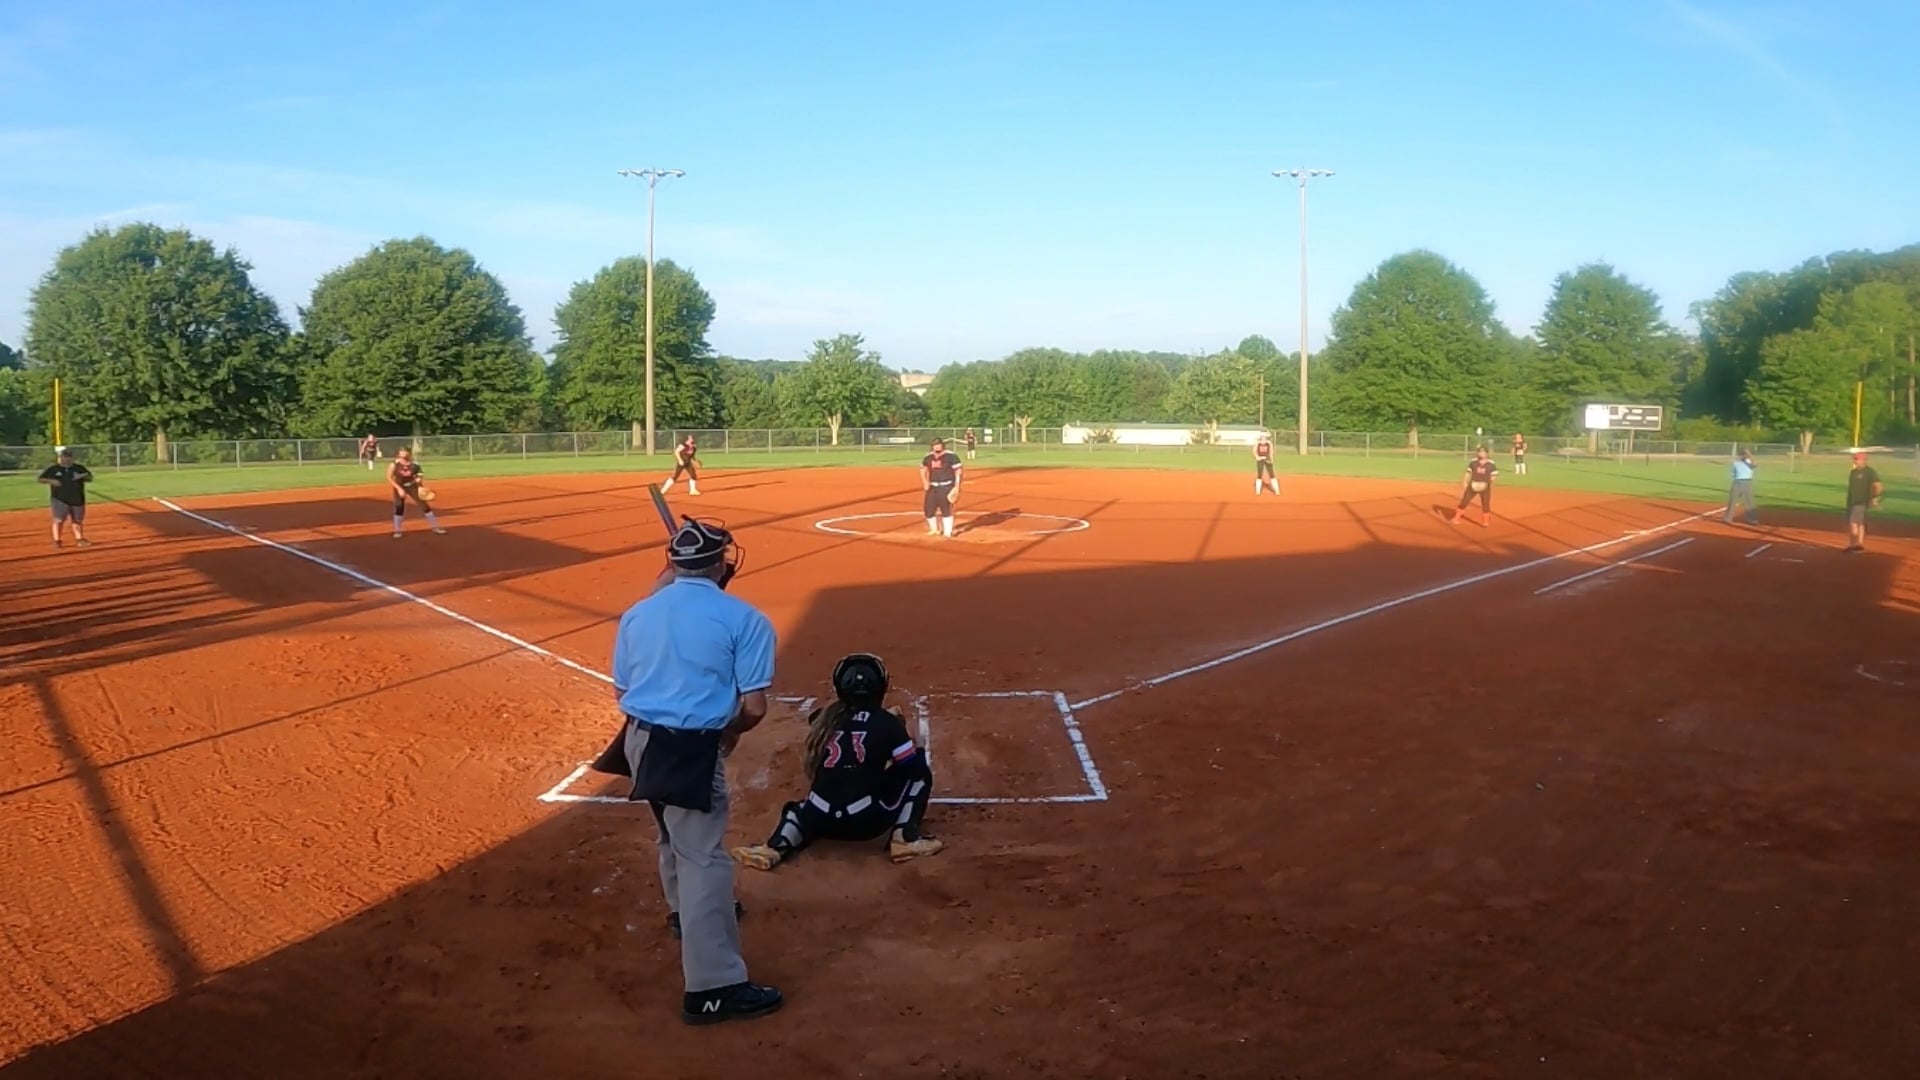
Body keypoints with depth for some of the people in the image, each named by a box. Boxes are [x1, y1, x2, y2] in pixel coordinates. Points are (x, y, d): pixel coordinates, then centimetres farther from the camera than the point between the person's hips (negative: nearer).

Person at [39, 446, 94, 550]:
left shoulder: (79, 468, 8)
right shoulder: (53, 469, 1)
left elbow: (90, 478, 8)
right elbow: (41, 479, 2)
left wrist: (83, 476, -14)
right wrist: (51, 481, -18)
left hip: (77, 499, 3)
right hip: (60, 499, -3)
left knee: (78, 520, 10)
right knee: (59, 520, -10)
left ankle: (79, 540, 20)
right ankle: (56, 541, -7)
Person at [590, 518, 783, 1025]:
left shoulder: (638, 613, 6)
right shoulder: (743, 618, -9)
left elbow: (622, 689, 12)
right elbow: (754, 707, -10)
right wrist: (728, 733, 11)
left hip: (639, 739, 7)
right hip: (691, 750, -7)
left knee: (677, 831, 30)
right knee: (704, 857, -4)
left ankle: (686, 908, 55)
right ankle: (713, 987, -5)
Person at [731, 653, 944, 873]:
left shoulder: (825, 718, 10)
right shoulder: (887, 722, 1)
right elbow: (916, 766, 3)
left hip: (821, 821, 3)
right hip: (868, 821, -3)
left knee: (801, 808, 39)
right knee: (917, 770, 16)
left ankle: (774, 848, 6)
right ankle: (906, 837, 1)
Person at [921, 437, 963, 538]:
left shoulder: (951, 456, -8)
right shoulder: (928, 458, 6)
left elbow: (958, 472, -6)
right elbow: (923, 469, 19)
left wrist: (957, 487, -11)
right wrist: (925, 481, 2)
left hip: (946, 487, -5)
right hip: (932, 487, 5)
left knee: (947, 510, -7)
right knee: (928, 509, 6)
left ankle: (948, 532, 2)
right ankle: (935, 529, 27)